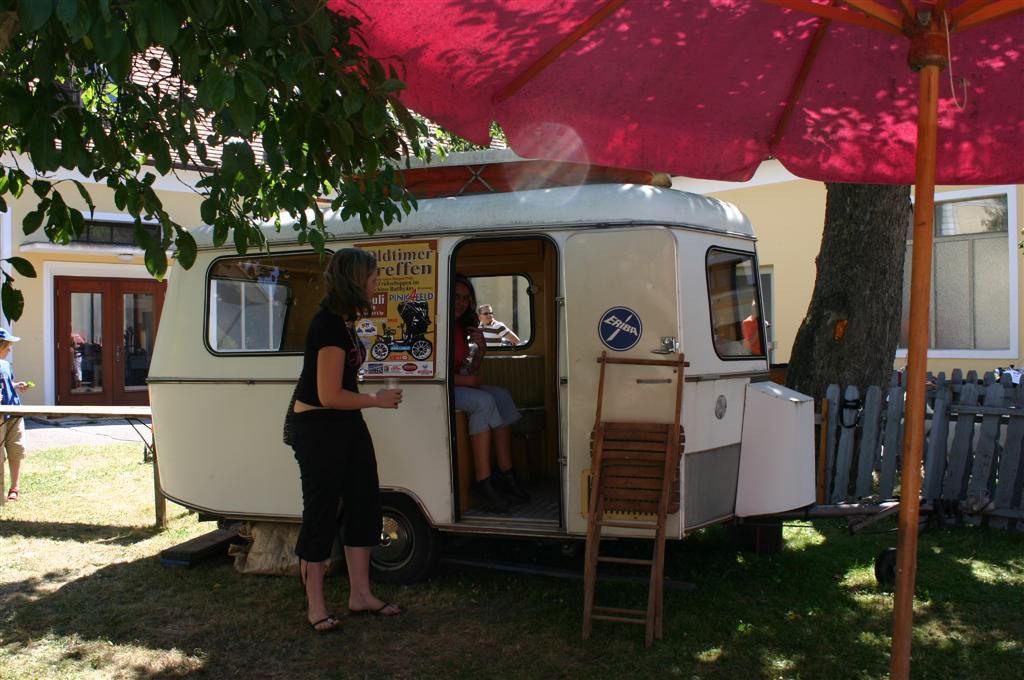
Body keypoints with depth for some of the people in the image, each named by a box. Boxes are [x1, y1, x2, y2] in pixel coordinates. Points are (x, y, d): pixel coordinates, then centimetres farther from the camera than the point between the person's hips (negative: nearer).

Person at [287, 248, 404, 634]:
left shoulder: (342, 321, 9)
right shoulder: (330, 326, -22)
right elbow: (330, 395, -23)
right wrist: (378, 400, -10)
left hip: (346, 425, 10)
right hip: (317, 427, -10)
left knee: (364, 504, 12)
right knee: (322, 513, -1)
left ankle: (360, 595, 21)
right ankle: (316, 607, 10)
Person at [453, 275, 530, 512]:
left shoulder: (462, 328, 14)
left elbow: (471, 371, 18)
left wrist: (480, 350, -2)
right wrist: (466, 380, -16)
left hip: (459, 384, 9)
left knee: (501, 396, -11)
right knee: (484, 401, -27)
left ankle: (505, 474, -14)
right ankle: (483, 482, -26)